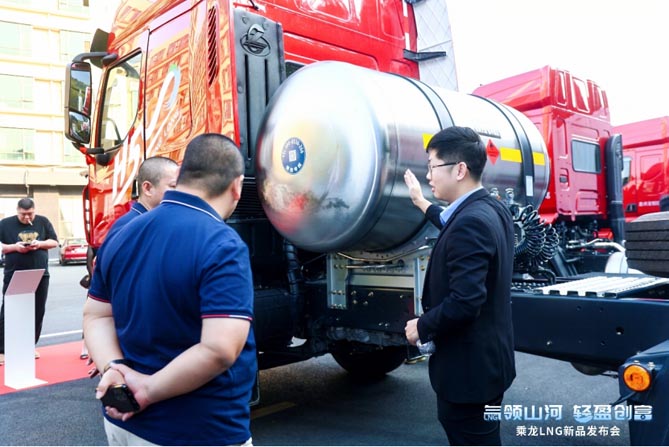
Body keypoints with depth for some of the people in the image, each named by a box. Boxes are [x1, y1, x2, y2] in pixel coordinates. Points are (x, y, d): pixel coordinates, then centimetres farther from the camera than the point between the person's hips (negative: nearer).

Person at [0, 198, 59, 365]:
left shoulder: (43, 222, 5)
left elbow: (54, 242, 7)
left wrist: (40, 244, -12)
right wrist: (14, 247, -17)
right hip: (14, 275, -2)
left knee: (37, 312, 7)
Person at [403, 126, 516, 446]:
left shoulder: (470, 222, -26)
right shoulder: (492, 210, 5)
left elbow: (463, 302, -32)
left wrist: (422, 326, -15)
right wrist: (422, 203, 38)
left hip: (469, 366, -10)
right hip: (488, 357, 10)